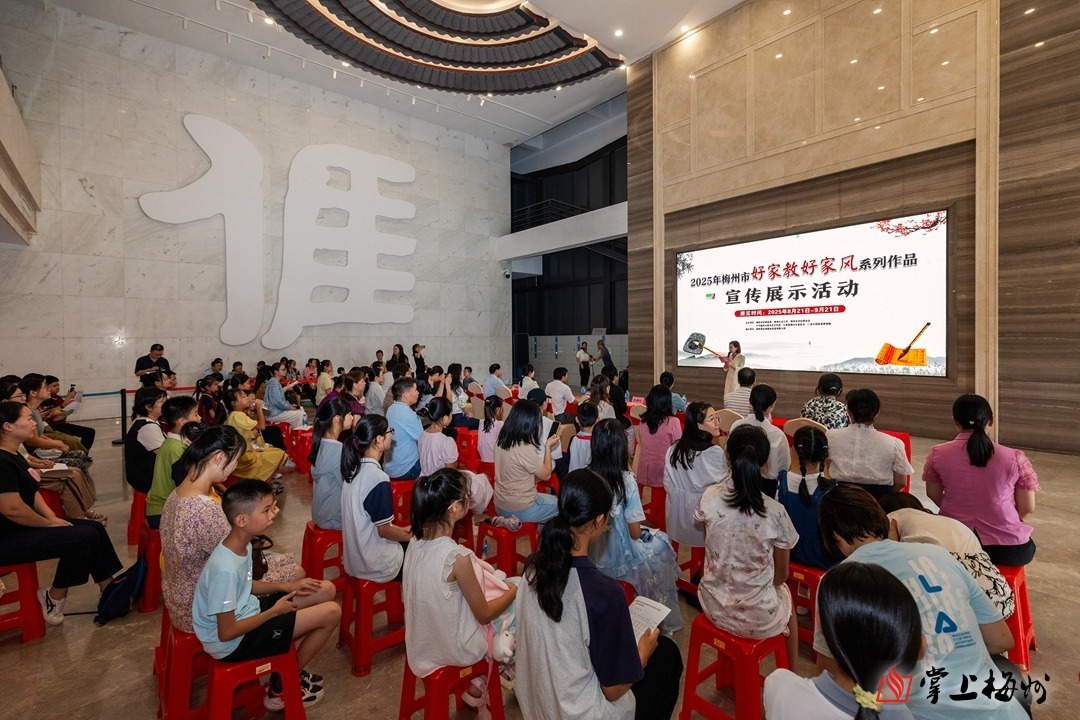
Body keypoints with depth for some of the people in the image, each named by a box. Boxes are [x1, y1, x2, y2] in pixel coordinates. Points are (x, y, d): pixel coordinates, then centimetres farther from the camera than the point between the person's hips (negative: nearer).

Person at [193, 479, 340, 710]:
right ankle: (281, 688, 10)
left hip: (244, 612, 8)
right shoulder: (226, 569, -32)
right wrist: (274, 611, -14)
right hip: (233, 643, -8)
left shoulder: (243, 545, -5)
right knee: (331, 613, -13)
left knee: (326, 591, 6)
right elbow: (226, 633, -24)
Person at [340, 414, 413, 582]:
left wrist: (401, 529, 11)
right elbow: (384, 530, -19)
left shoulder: (356, 468, -2)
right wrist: (411, 536, -2)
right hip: (374, 565, -7)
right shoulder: (378, 478, -27)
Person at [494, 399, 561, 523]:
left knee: (551, 498, 28)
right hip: (520, 510, -7)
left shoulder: (501, 441, -5)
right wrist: (548, 447, -4)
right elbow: (546, 475, -12)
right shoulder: (526, 449, -28)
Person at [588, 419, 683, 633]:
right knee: (661, 543, 25)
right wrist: (644, 533, 7)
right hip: (620, 560, -4)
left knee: (650, 537, 30)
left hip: (591, 555, 4)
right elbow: (635, 533, -16)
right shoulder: (626, 481, -24)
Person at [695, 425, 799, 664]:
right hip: (758, 620, -1)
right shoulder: (775, 512, -22)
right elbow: (781, 575, -6)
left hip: (714, 608, 2)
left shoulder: (709, 498, -17)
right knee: (785, 593, 32)